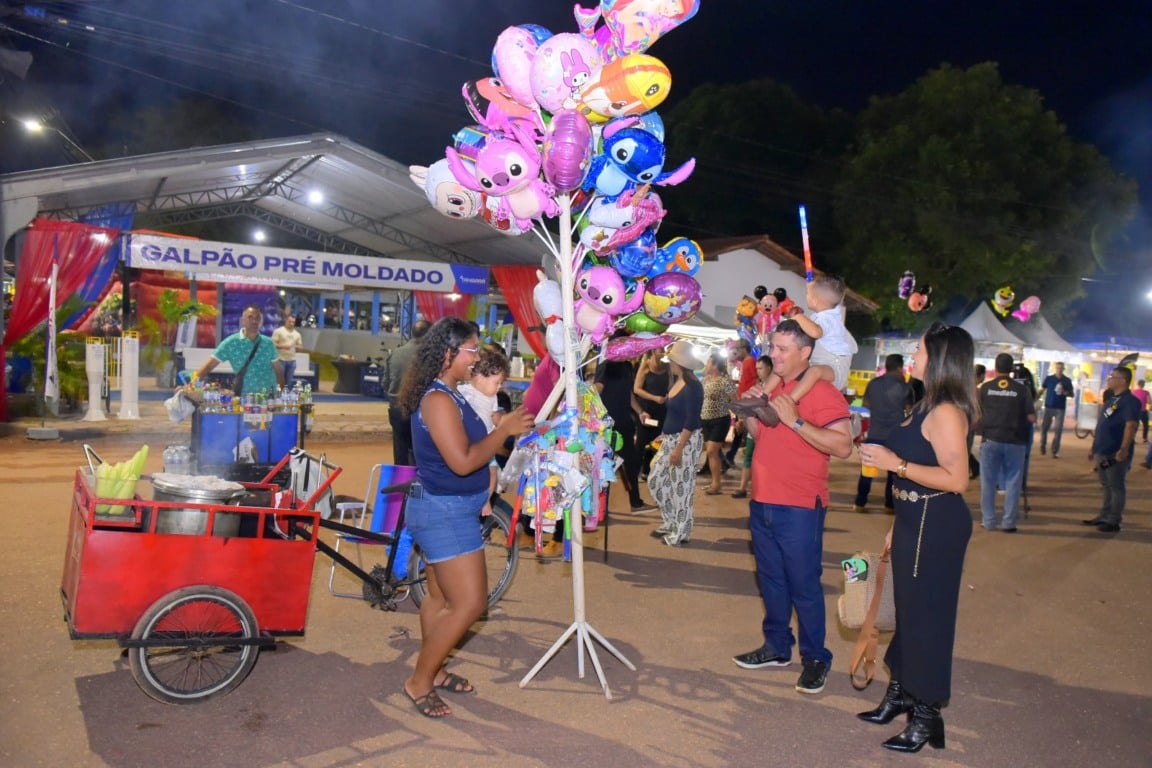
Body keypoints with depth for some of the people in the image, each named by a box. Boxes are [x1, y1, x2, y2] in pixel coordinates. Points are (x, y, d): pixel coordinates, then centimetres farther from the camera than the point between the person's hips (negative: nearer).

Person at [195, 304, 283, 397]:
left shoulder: (268, 343, 4)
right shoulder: (231, 342, -4)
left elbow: (278, 370, 9)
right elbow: (209, 365, -7)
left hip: (269, 396, 2)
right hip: (244, 396, -2)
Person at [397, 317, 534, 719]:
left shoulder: (451, 394, 10)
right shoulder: (438, 399, -22)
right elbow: (463, 461, -27)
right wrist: (505, 429, -18)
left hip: (450, 509, 10)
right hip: (443, 511, -10)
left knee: (441, 597, 19)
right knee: (470, 603, -6)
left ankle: (432, 670, 33)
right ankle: (419, 682, 8)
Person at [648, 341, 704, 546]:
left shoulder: (693, 387, -18)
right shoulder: (676, 381, 9)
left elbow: (691, 422, -22)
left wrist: (679, 448, -23)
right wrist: (663, 435, 19)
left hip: (686, 441, -10)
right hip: (669, 439, 10)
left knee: (681, 487, -1)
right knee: (656, 481, 14)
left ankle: (681, 533, 12)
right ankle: (670, 524, 27)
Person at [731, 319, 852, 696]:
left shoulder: (821, 391, -13)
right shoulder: (772, 387, 13)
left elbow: (843, 446, -23)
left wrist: (795, 421, -26)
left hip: (799, 508, -8)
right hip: (763, 502, 8)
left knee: (803, 584, 1)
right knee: (771, 580, 17)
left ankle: (815, 658, 15)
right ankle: (776, 647, 30)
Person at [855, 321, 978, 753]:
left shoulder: (946, 412, -18)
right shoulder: (929, 406, 13)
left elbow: (956, 479, -25)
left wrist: (895, 463, -24)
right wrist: (898, 526, 21)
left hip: (935, 525, -10)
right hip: (915, 521, 10)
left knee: (926, 615, 1)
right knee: (907, 609, 19)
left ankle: (927, 716, 15)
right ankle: (901, 694, 35)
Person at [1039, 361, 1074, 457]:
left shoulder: (1067, 380, 2)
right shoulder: (1049, 378, 0)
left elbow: (1072, 394, 7)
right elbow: (1042, 390, 4)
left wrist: (1065, 393, -15)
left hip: (1061, 408, 0)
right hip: (1048, 406, 0)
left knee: (1058, 430, -1)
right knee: (1044, 427, 2)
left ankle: (1055, 451, 4)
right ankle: (1043, 446, 23)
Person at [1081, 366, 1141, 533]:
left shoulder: (1129, 401, -13)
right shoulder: (1111, 399, 17)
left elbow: (1130, 426, -23)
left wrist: (1124, 449, -31)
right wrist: (1095, 448, 22)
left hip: (1116, 454, -9)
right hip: (1103, 452, 9)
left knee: (1116, 487, -1)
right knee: (1107, 486, 15)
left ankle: (1114, 521, 4)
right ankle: (1104, 516, 23)